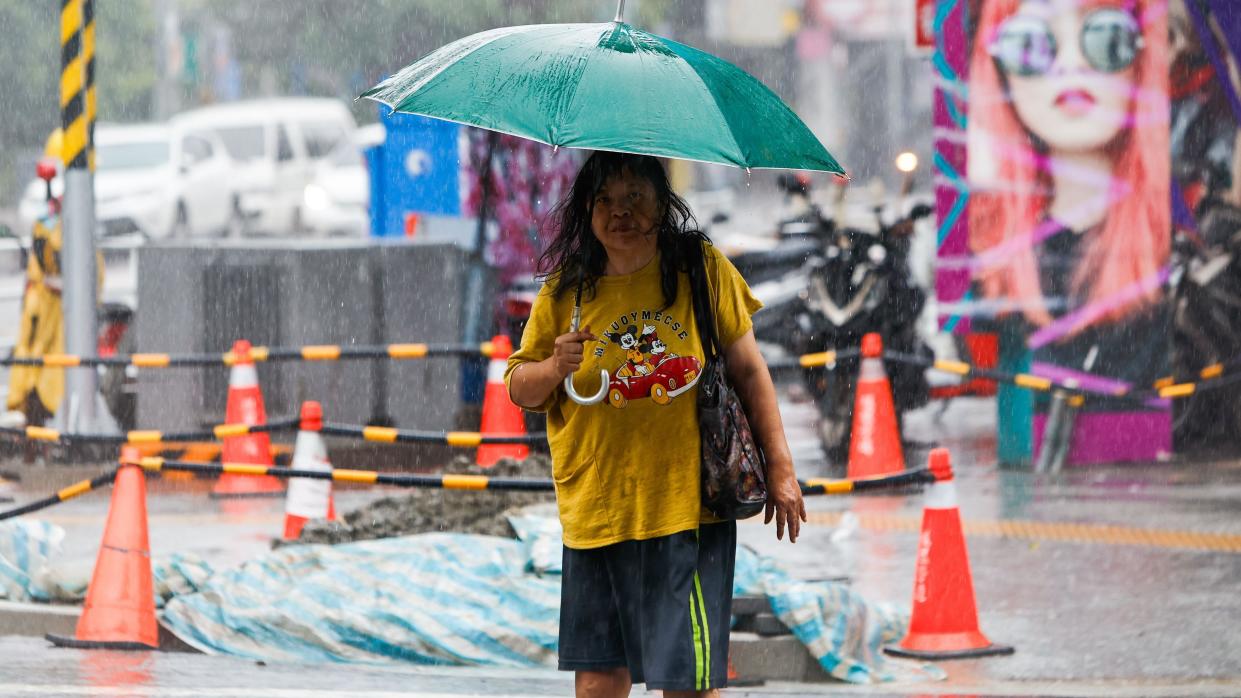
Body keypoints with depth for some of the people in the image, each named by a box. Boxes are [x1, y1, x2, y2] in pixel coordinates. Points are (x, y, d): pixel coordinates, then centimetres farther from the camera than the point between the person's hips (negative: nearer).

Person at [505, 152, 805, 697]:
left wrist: (779, 467, 4)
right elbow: (518, 388, 11)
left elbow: (747, 369, 7)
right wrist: (555, 367, -11)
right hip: (596, 509, 2)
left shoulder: (702, 269, 3)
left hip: (688, 504, -2)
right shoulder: (565, 292, 7)